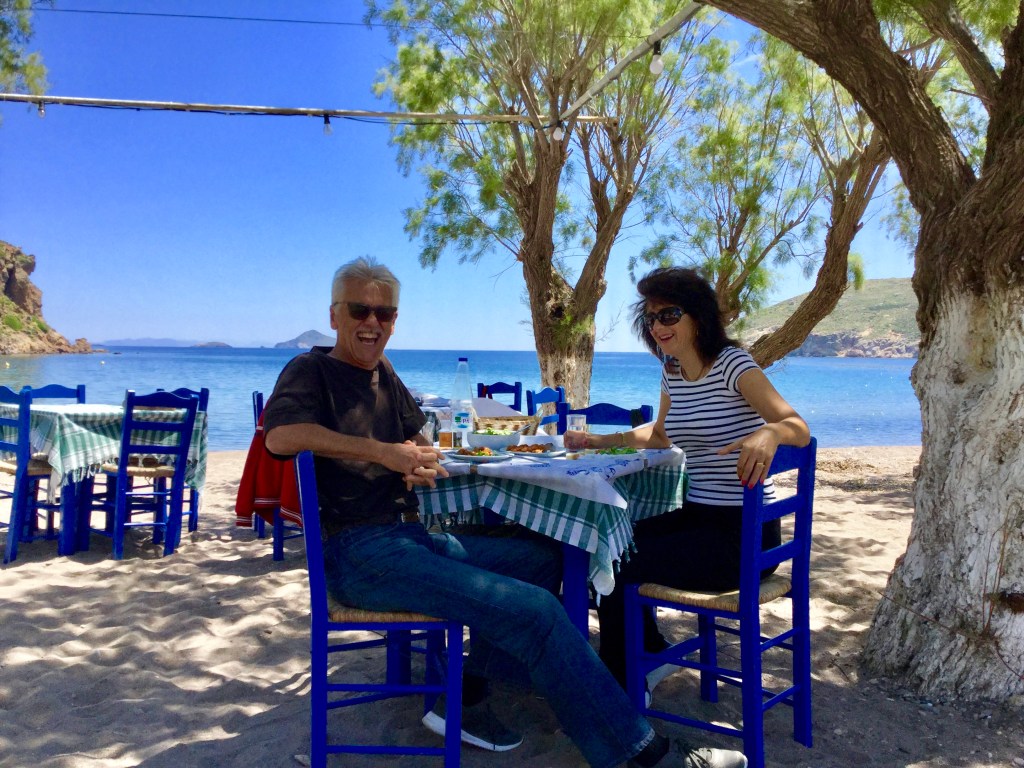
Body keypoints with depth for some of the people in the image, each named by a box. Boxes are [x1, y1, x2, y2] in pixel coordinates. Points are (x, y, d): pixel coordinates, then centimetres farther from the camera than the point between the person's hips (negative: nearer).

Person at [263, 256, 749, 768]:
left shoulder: (383, 374, 19)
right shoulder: (311, 371, -4)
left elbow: (417, 440, 28)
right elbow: (279, 435, -25)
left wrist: (423, 462, 2)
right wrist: (381, 451, -21)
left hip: (408, 537, 9)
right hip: (360, 552, -9)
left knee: (540, 561, 12)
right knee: (533, 609, -20)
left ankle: (464, 694, 3)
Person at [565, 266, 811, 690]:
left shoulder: (732, 364, -15)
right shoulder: (671, 372, 7)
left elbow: (799, 429, -26)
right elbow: (660, 434, 25)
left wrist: (767, 433, -48)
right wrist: (601, 440, 16)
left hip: (745, 533, -8)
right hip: (695, 516, 8)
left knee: (619, 565, -16)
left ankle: (620, 689, 9)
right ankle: (651, 654, 21)